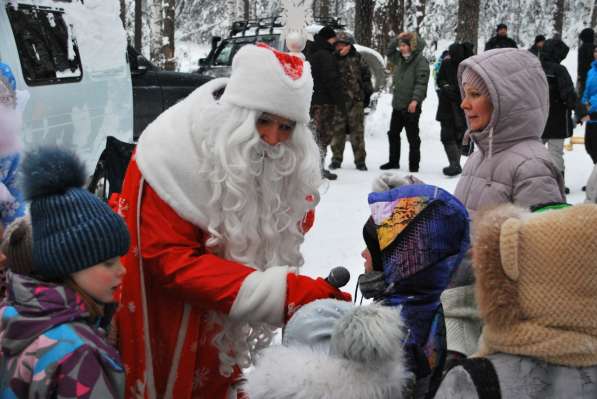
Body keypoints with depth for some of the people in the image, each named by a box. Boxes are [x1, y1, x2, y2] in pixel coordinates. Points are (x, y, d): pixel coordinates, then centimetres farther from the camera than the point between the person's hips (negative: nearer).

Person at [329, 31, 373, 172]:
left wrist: (367, 94, 5)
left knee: (357, 130, 1)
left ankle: (360, 160, 8)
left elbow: (366, 76, 7)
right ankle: (336, 159, 14)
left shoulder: (357, 59, 3)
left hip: (356, 99, -1)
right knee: (337, 130, 5)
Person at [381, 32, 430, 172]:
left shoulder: (421, 61, -12)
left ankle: (414, 165, 9)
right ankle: (394, 161, 29)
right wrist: (396, 39, 13)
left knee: (413, 137, 1)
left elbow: (421, 82, -18)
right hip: (397, 104, 8)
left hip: (411, 106, -8)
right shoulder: (400, 58, 12)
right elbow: (389, 53, 29)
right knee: (393, 134, 16)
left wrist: (415, 100, -26)